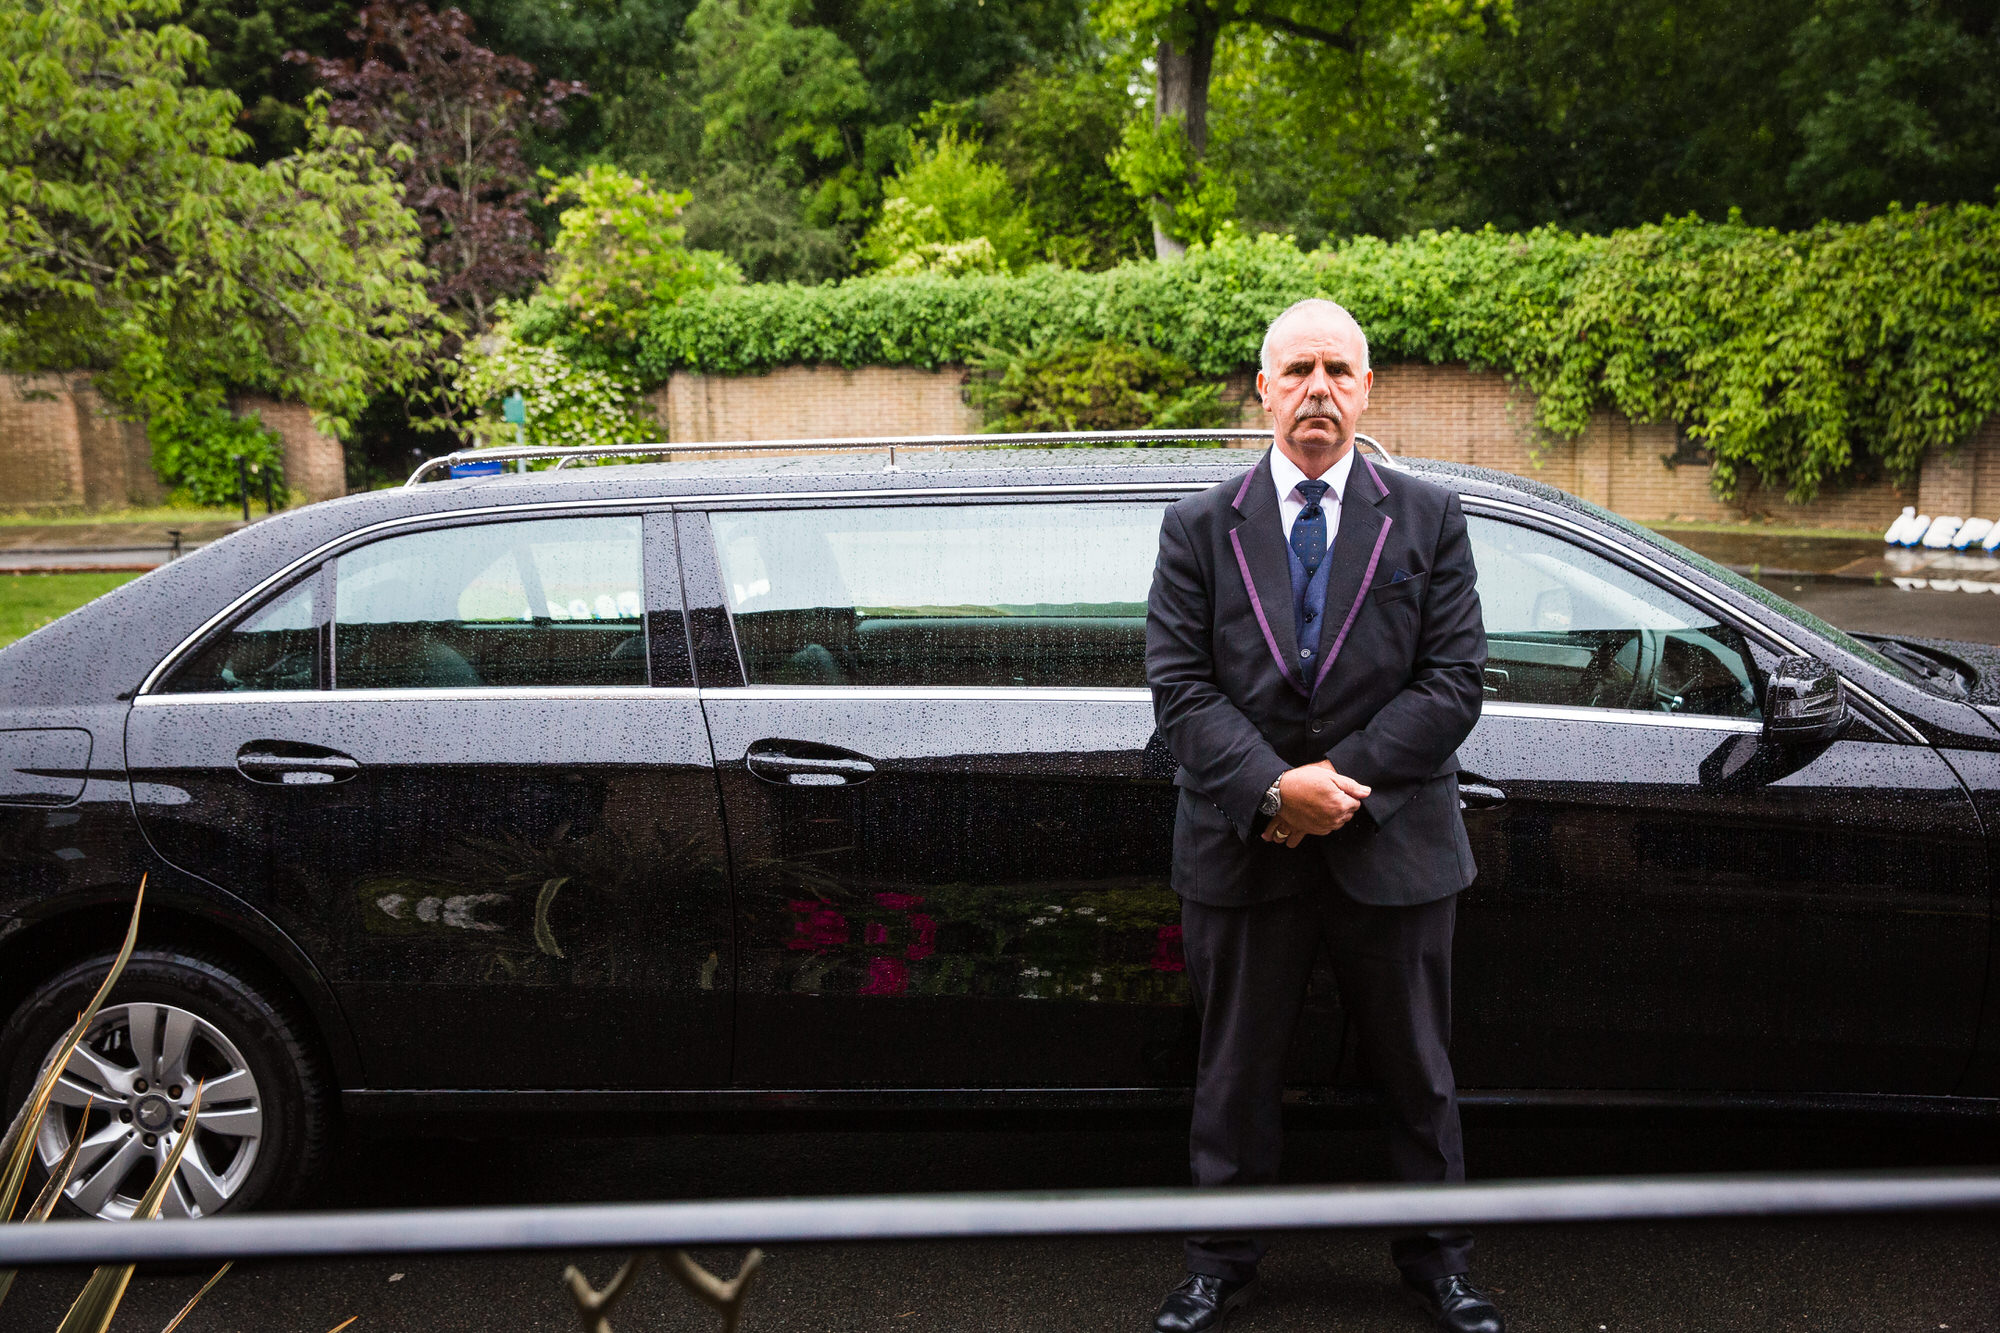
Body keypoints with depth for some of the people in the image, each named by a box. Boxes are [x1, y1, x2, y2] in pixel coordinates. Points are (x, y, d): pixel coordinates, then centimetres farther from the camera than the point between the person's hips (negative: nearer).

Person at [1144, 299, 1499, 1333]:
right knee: (1236, 1072, 12)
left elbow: (1452, 683, -4)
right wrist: (1275, 788, -17)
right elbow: (1180, 686, -4)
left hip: (1393, 848, 0)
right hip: (1243, 850, 0)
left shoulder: (1429, 520, 3)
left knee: (1416, 1071, 14)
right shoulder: (1199, 528, 3)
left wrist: (1342, 780, -14)